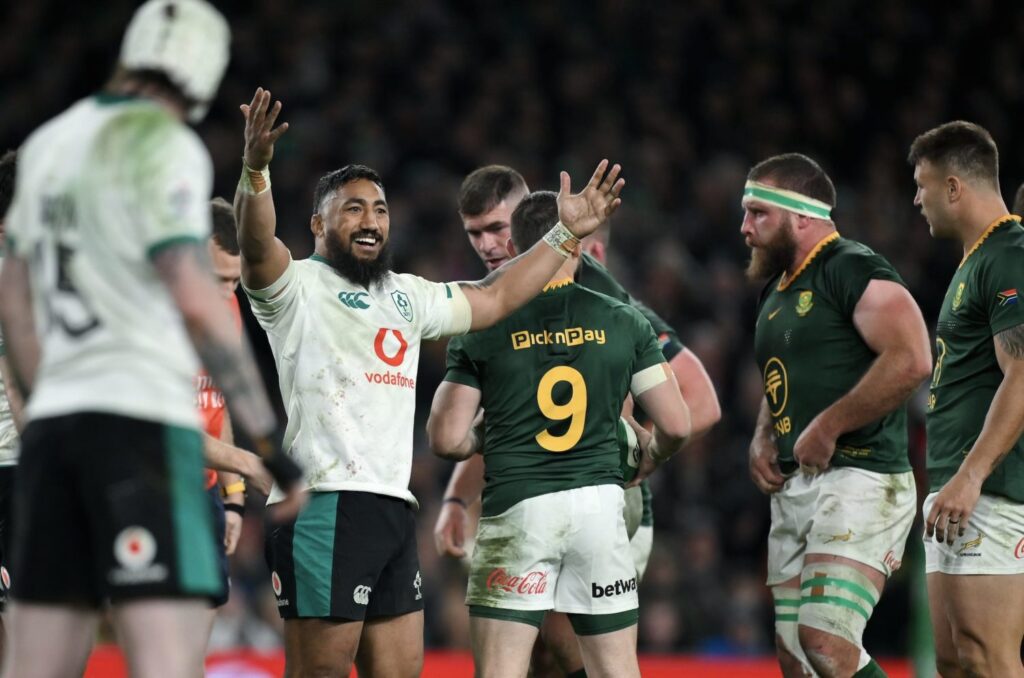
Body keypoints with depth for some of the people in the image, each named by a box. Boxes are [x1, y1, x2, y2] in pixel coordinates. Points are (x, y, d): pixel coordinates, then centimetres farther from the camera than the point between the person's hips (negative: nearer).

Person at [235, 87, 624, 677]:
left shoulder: (408, 296, 24)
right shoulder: (297, 286, 0)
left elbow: (494, 299, 32)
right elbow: (256, 245, -20)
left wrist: (566, 235, 29)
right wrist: (255, 169, -38)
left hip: (395, 507, 8)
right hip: (326, 503, -8)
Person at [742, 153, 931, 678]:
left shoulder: (852, 270, -10)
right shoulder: (775, 290, 19)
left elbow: (910, 360, -23)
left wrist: (828, 427, -19)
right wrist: (761, 439, 11)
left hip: (858, 481, -10)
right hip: (792, 490, 10)